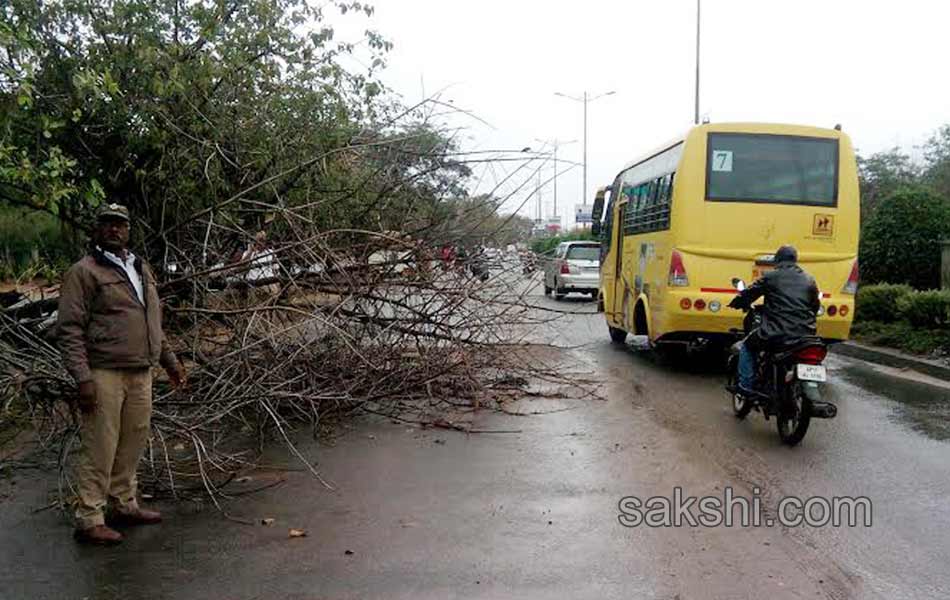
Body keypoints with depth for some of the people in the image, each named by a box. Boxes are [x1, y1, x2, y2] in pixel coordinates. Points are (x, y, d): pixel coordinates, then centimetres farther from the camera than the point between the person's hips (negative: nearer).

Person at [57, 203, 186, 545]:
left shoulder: (140, 269, 18)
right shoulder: (84, 272, -6)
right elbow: (69, 330, -11)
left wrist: (169, 360, 23)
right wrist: (83, 378, -18)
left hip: (141, 373, 7)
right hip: (105, 375, -7)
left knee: (132, 445, 14)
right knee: (100, 449, -2)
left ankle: (124, 506, 28)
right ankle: (89, 521, 8)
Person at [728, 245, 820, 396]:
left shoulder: (771, 277, 1)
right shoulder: (809, 280, 15)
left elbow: (749, 293, 4)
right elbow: (816, 306, 23)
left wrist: (737, 303, 25)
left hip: (777, 333, -5)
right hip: (805, 334, 5)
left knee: (747, 347, 17)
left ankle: (746, 386, 7)